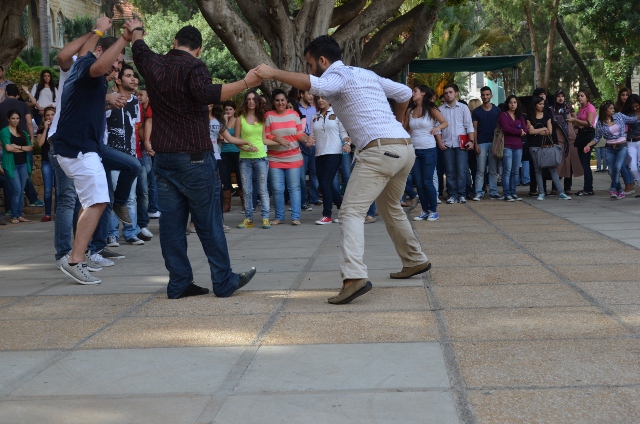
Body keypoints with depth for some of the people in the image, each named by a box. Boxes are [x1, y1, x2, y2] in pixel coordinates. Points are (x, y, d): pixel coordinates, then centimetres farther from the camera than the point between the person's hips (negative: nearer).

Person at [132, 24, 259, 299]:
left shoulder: (153, 64, 10)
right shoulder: (193, 66, -10)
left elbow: (139, 49, 32)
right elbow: (206, 93, -29)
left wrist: (136, 31, 53)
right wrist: (245, 83, -32)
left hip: (163, 157, 6)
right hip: (194, 157, -6)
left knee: (171, 222, 6)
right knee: (209, 223, 0)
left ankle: (179, 283, 8)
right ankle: (224, 283, 6)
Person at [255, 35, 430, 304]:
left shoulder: (337, 75, -1)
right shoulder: (367, 74, 23)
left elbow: (313, 85, -25)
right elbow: (405, 93, 30)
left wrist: (273, 73, -20)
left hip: (380, 149, -9)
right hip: (405, 147, 9)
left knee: (351, 212, -12)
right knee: (390, 208, 28)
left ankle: (354, 276, -28)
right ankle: (415, 261, 39)